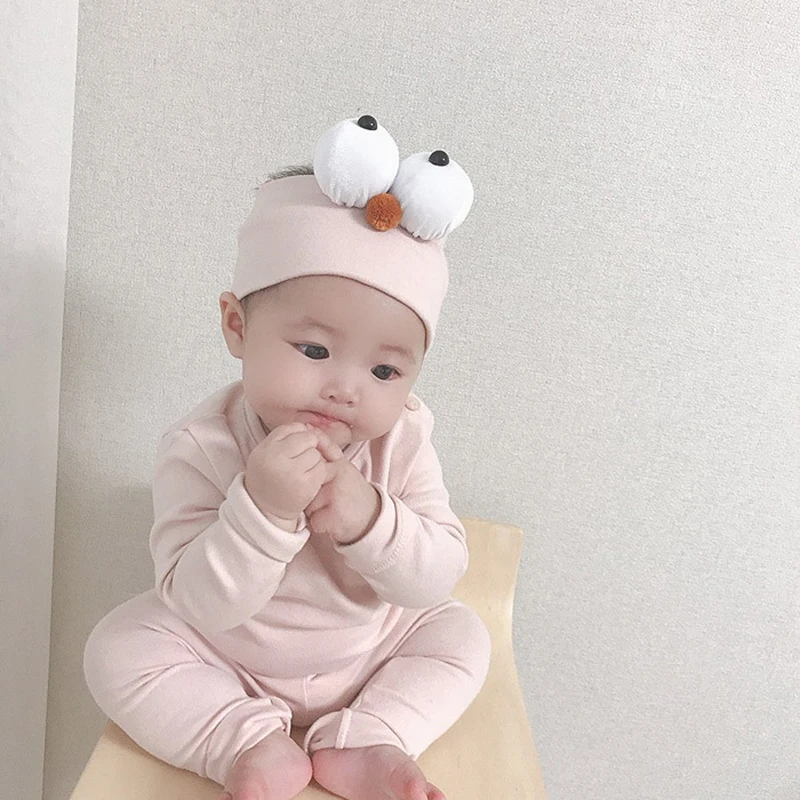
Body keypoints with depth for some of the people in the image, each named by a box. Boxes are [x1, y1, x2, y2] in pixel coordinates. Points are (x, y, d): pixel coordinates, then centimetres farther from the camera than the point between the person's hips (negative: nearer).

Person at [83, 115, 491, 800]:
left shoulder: (401, 440, -19)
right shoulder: (201, 449, -27)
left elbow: (440, 577, -21)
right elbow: (201, 604, -29)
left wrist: (366, 516, -40)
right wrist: (261, 509, -46)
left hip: (369, 653, 3)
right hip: (229, 665, -2)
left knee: (460, 632, -6)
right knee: (119, 647, -19)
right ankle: (252, 743, -12)